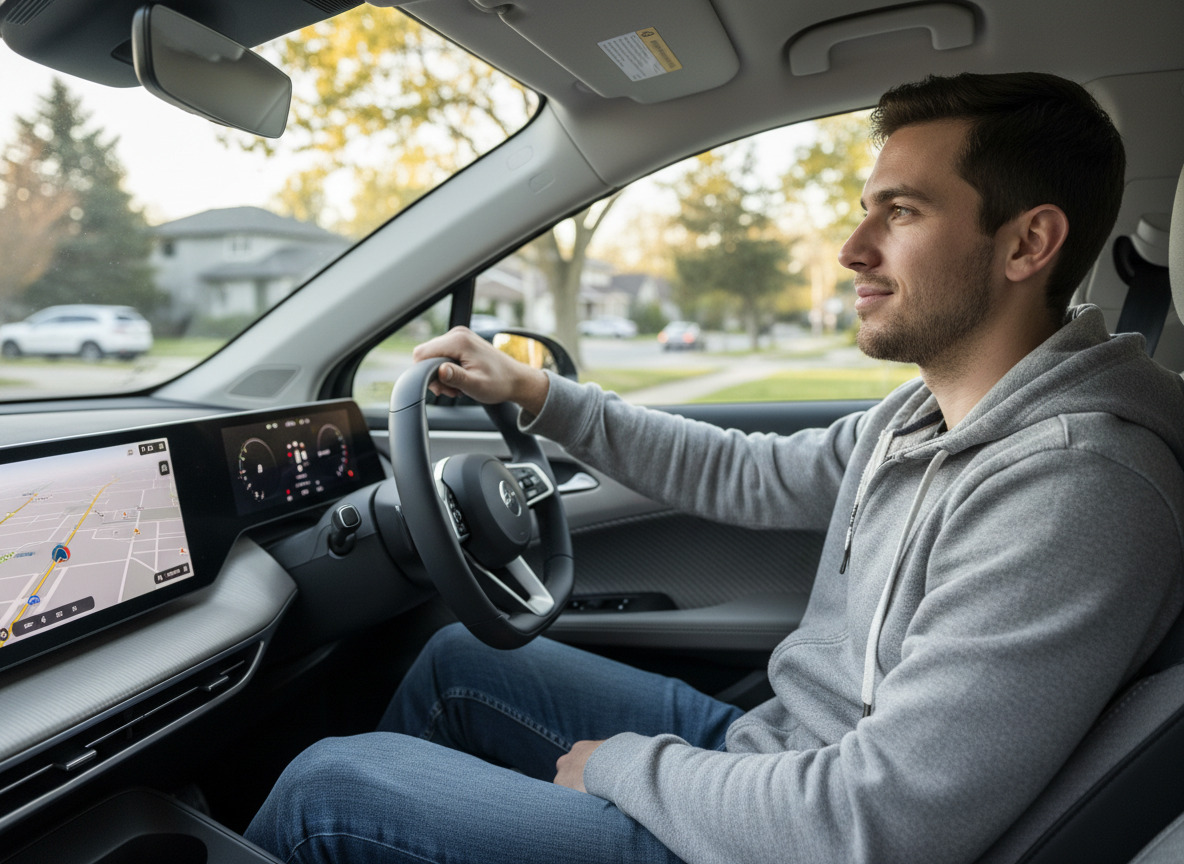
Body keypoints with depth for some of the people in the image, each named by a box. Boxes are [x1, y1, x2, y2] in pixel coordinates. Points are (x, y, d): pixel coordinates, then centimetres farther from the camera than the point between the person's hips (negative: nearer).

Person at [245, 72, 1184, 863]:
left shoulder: (1073, 489, -28)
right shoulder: (926, 414, 2)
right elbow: (753, 476, 12)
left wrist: (623, 763, -15)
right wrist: (535, 392, 13)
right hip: (758, 748, 8)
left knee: (326, 787, -4)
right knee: (459, 658, 18)